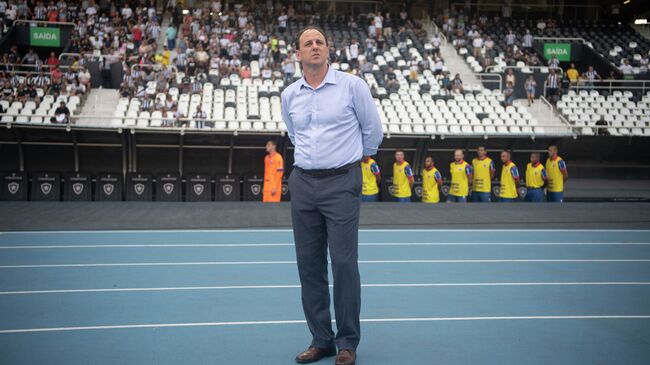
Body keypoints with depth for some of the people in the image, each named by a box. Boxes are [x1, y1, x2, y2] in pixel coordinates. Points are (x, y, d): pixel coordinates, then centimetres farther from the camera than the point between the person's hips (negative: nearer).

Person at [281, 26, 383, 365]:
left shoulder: (352, 85, -3)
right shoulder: (289, 95, 9)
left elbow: (372, 129, 7)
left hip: (341, 182, -4)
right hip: (303, 184, 5)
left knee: (344, 263, -6)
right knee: (309, 264, 6)